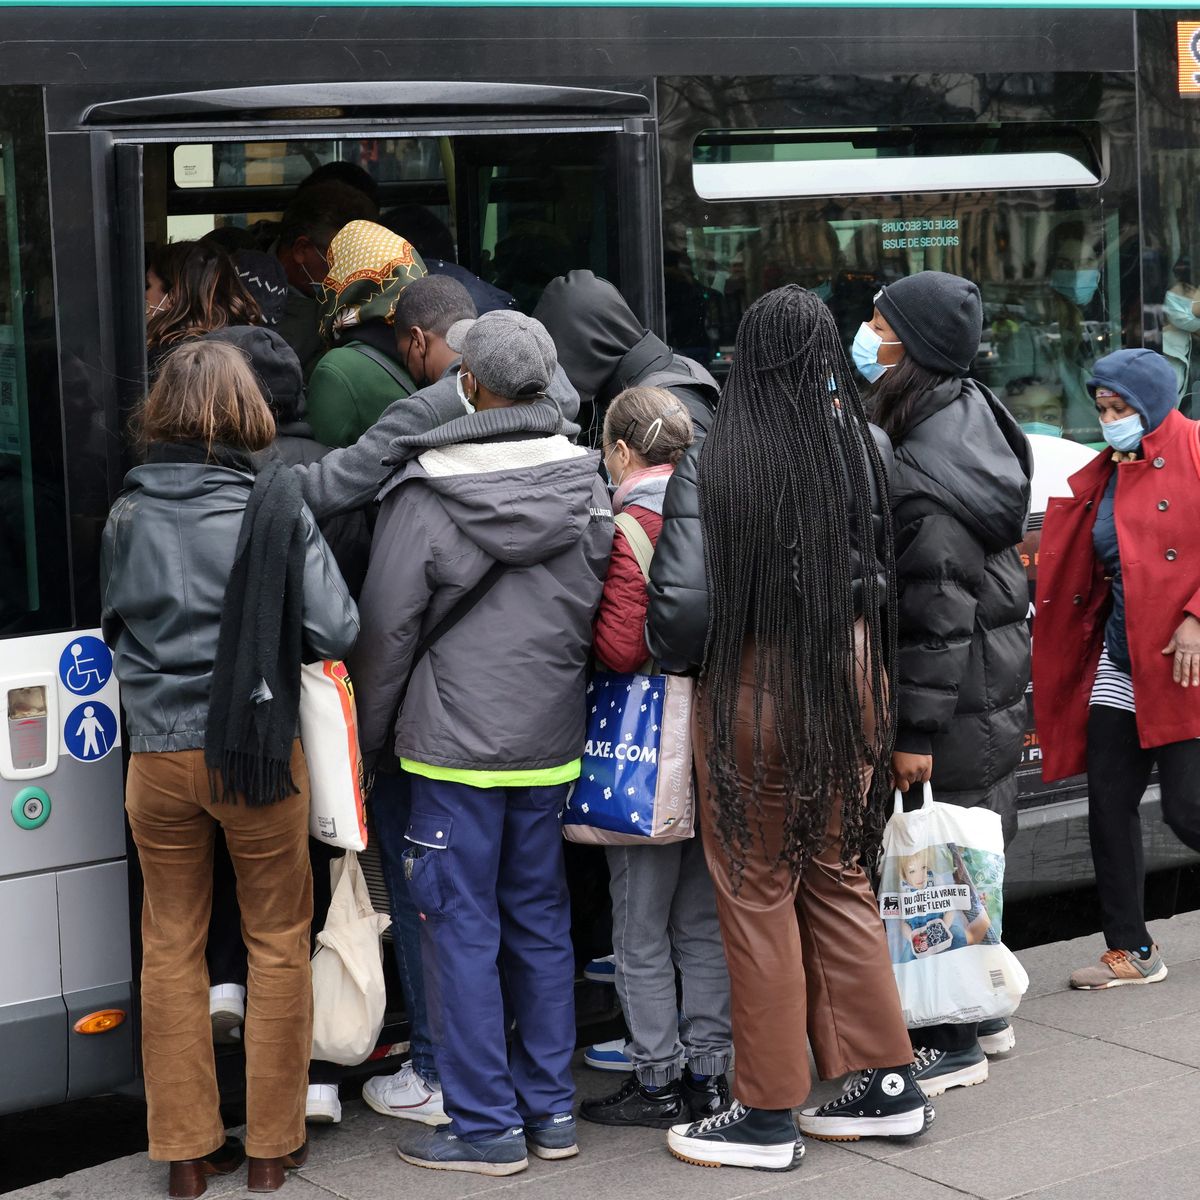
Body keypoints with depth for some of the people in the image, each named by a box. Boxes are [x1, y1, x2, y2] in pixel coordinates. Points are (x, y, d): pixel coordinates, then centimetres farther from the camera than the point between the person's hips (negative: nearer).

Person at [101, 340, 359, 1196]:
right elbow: (336, 631, -11)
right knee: (279, 943, 12)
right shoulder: (278, 510, -10)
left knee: (171, 947, 13)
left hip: (159, 756, 3)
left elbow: (115, 623, 10)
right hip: (258, 753, -2)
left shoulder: (128, 516, -2)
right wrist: (262, 639, 6)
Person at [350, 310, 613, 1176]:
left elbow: (388, 630, -7)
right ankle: (550, 1107, 20)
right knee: (541, 919, 14)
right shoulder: (587, 489, 2)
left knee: (461, 927, 2)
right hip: (552, 742, 5)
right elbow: (603, 621, 11)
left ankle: (486, 1124, 6)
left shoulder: (427, 497, -13)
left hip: (455, 745, -5)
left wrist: (372, 734, 6)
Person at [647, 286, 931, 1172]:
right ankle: (887, 1086, 24)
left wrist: (679, 658, 2)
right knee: (837, 879, 18)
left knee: (759, 892, 7)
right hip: (854, 687, 4)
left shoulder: (717, 464, -15)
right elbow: (896, 577, -3)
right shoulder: (870, 450, -4)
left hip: (755, 692, -4)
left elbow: (684, 605, -17)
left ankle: (769, 1116, 15)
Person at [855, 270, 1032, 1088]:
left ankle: (951, 1043, 8)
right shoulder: (971, 412, 6)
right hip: (997, 676, 10)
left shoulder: (920, 475, -23)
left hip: (953, 692, -10)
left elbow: (937, 614, -23)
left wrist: (917, 731, -20)